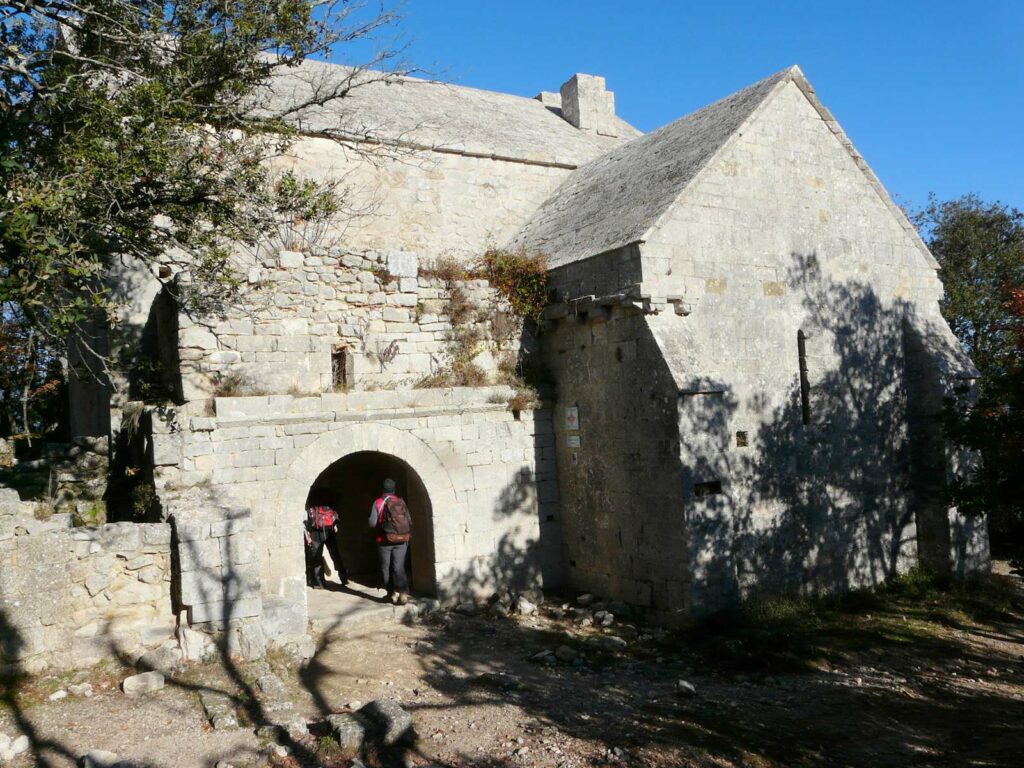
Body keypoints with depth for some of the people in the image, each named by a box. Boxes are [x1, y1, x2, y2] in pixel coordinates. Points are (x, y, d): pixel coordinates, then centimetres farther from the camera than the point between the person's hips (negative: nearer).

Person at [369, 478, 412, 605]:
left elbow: (372, 523, -10)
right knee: (399, 567, 3)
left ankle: (392, 593, 15)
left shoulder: (378, 503, -7)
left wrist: (380, 526, 11)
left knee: (386, 568, 13)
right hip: (401, 541, 2)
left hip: (385, 541, -2)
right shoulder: (401, 502, 2)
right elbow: (410, 522, 2)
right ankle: (403, 592, -14)